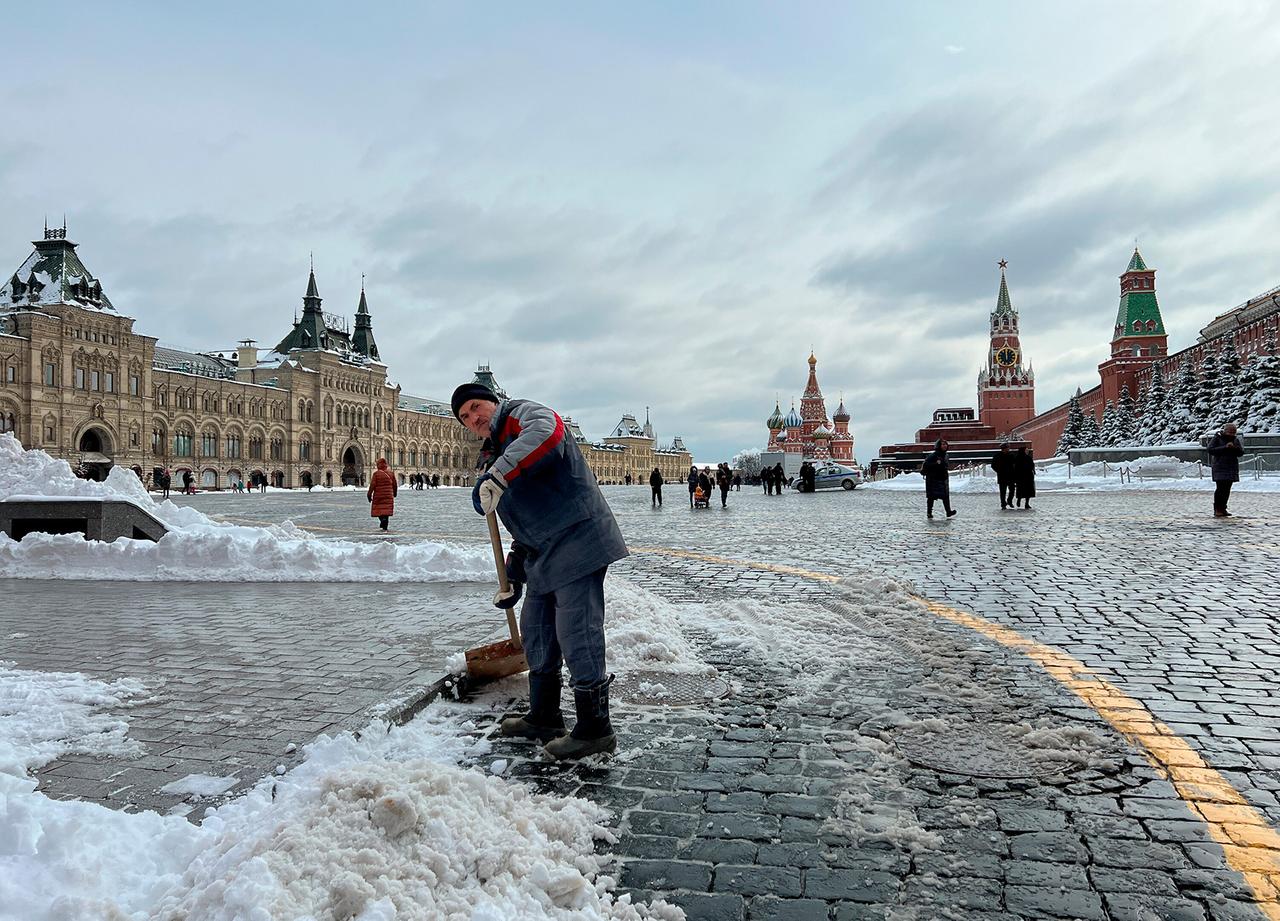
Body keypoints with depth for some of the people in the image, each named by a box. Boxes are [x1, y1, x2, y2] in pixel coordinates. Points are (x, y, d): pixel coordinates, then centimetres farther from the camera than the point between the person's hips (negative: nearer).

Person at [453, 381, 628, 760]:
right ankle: (543, 718, 31)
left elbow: (546, 431, -32)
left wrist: (497, 477, -34)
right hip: (545, 554, 11)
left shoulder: (521, 413, -4)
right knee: (536, 629, 17)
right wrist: (513, 577, 24)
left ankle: (595, 729, 2)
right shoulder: (495, 452, 23)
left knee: (575, 635, -9)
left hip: (578, 540, -11)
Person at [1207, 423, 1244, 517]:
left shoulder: (1235, 440, 13)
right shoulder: (1217, 438, -1)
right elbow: (1210, 449, -11)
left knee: (1227, 489, 4)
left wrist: (1234, 448, -16)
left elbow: (1241, 452, 4)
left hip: (1231, 467, 5)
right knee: (1220, 488, -11)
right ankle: (1217, 510, -8)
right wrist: (1224, 447, -18)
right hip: (1220, 468, -5)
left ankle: (1223, 509, 9)